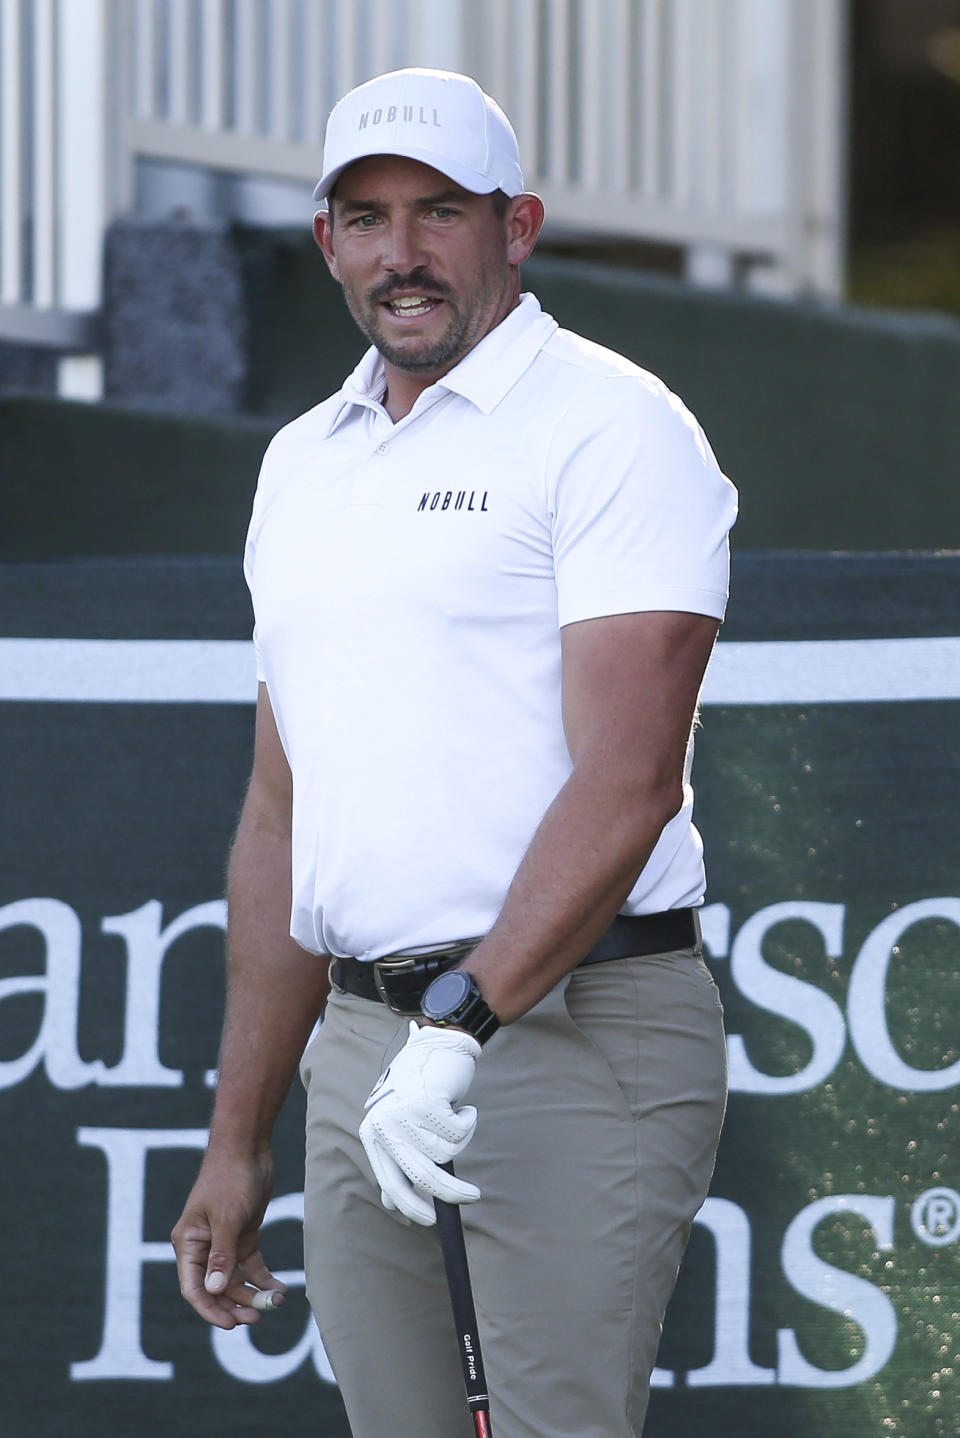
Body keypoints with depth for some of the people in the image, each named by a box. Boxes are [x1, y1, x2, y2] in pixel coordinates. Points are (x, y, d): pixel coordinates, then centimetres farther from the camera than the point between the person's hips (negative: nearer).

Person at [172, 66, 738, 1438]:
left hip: (575, 1030, -7)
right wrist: (239, 1137, 20)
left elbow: (626, 786, -15)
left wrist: (465, 1024, -24)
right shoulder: (303, 462, 18)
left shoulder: (611, 426, -5)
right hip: (361, 1052, 7)